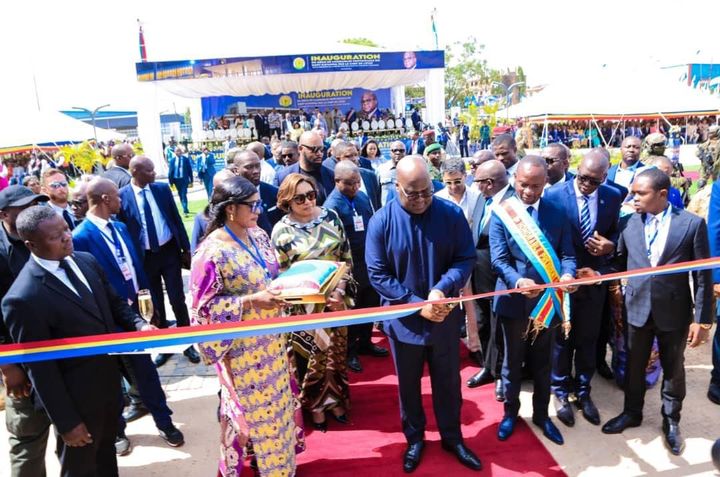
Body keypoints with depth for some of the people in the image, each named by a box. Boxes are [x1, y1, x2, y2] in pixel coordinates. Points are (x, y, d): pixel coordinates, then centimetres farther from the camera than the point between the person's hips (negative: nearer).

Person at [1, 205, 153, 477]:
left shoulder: (86, 261, -4)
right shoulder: (23, 299, -26)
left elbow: (114, 303, 9)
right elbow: (39, 368, -21)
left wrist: (138, 324, -12)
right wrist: (67, 422, -15)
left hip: (109, 380, 6)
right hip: (77, 398, -6)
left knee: (107, 452, 28)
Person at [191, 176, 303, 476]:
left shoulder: (258, 235, 0)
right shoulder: (212, 251, -22)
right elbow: (204, 305, -19)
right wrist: (250, 300, -26)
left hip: (271, 338, 7)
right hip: (242, 346, -7)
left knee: (278, 402, 22)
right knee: (252, 409, 12)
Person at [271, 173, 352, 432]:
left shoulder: (330, 216, -2)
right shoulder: (282, 231, -12)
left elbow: (346, 256, 3)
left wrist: (340, 289, -9)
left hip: (336, 297, 4)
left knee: (336, 349, 15)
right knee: (311, 355, 8)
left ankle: (335, 399, 35)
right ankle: (315, 404, 29)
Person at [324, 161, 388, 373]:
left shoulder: (363, 196, 2)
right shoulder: (332, 205, -17)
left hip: (370, 262, 6)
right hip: (350, 266, -6)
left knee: (371, 304, 18)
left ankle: (365, 342, 39)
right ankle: (349, 351, 28)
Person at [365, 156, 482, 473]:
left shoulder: (452, 214, -9)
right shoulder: (381, 222, -14)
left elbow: (466, 259, -7)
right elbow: (377, 274, -13)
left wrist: (442, 289, -25)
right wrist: (417, 304, -20)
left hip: (445, 317, 1)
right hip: (404, 320, -1)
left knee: (448, 381, 18)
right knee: (409, 384, 17)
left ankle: (452, 437, 40)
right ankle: (414, 438, 40)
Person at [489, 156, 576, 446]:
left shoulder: (557, 214, 1)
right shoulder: (501, 213, -8)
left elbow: (567, 254, -1)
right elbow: (498, 259, -14)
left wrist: (568, 274, -24)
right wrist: (518, 281, -32)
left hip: (548, 300, 2)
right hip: (514, 300, -2)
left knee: (542, 362, 18)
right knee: (513, 361, 16)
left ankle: (541, 414, 37)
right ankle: (510, 412, 36)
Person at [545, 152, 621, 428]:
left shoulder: (613, 197, -3)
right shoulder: (554, 195, -14)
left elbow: (617, 231, 8)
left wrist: (610, 245, -15)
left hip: (595, 277, 3)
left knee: (588, 339, 15)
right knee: (561, 339, 12)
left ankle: (583, 391, 32)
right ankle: (561, 392, 29)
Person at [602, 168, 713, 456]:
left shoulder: (692, 224, -10)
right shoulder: (629, 223, -3)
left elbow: (703, 275, -8)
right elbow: (620, 262, 7)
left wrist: (702, 319, -9)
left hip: (674, 311, -2)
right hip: (637, 308, 2)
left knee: (673, 370, 16)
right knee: (634, 366, 17)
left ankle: (670, 421, 37)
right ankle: (632, 413, 38)